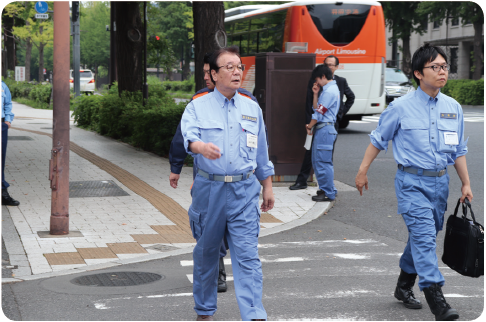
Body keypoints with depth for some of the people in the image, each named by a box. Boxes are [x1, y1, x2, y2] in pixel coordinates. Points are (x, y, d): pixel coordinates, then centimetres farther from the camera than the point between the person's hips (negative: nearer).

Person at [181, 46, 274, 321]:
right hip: (209, 189, -1)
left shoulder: (252, 109, 12)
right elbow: (189, 135, -18)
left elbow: (262, 153, 19)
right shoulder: (198, 107, 2)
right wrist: (201, 146, -40)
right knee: (206, 253, 11)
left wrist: (268, 187, 18)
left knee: (247, 255, -8)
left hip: (245, 191, 1)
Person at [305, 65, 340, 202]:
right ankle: (328, 189, 21)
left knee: (323, 162, -7)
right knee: (317, 161, 15)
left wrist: (309, 126, -4)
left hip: (325, 129, -11)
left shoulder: (330, 90, -14)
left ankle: (329, 193, -3)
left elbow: (319, 112, -14)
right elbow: (316, 108, 18)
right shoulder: (328, 89, 18)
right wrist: (315, 94, 9)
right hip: (321, 129, 11)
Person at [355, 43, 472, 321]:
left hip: (440, 182, 5)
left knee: (422, 237, 15)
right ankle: (436, 299, -21)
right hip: (412, 182, -5)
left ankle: (404, 287, 34)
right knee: (424, 236, -16)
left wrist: (466, 184, 11)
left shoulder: (454, 108, 7)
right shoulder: (401, 107, -6)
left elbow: (459, 150, 14)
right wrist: (363, 171, 5)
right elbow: (378, 140, 4)